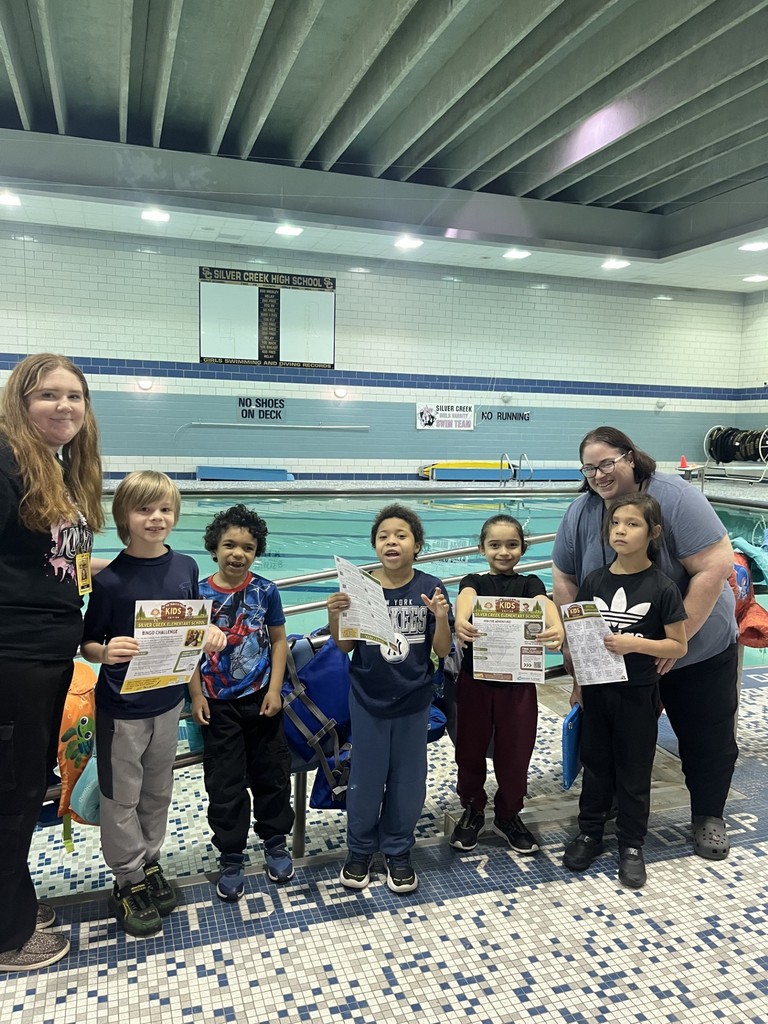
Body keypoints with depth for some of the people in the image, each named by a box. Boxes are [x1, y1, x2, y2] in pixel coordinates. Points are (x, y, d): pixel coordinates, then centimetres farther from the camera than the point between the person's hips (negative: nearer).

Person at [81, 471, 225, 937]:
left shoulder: (186, 567, -5)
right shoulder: (110, 580, -17)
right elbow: (88, 644, -10)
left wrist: (211, 632, -11)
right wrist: (106, 653, -31)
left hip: (168, 700, 4)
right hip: (121, 707, -4)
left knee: (158, 792, 20)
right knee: (122, 798, 11)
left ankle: (150, 864, 40)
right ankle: (129, 881, 31)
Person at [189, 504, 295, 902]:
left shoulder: (265, 591, -6)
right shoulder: (199, 594, -8)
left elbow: (278, 641, 0)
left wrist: (274, 689, -6)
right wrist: (196, 696, -6)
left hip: (261, 700, 1)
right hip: (218, 704, -1)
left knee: (272, 774, 12)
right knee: (225, 784, 7)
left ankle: (275, 841, 34)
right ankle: (231, 857, 24)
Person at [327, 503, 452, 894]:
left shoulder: (429, 588, -9)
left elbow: (442, 650, -7)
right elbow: (345, 646, -3)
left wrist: (441, 618, -25)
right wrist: (334, 615, -21)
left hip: (414, 701, 1)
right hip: (368, 700, 0)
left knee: (407, 780, 14)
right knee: (365, 779, 12)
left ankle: (398, 852, 36)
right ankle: (359, 850, 36)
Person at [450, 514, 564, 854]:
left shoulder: (529, 583, 4)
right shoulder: (474, 581, 1)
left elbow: (545, 604, -19)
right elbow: (466, 598, -24)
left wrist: (556, 627, -43)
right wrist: (461, 621, -49)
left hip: (519, 682, 1)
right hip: (475, 680, 0)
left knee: (515, 752, 9)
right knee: (470, 749, 10)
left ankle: (508, 815, 33)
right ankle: (472, 810, 34)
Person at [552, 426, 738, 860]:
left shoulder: (675, 498, -21)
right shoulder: (581, 513, -8)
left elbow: (716, 567, -24)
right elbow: (565, 581, -1)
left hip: (700, 648, -2)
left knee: (709, 739, 12)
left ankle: (709, 816, 36)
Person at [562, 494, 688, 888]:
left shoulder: (661, 587, -12)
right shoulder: (594, 581, -1)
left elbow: (679, 645, -8)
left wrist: (634, 643, -23)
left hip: (638, 693, -3)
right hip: (596, 689, 3)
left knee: (633, 771, 11)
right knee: (594, 763, 16)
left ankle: (631, 845, 28)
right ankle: (589, 832, 33)